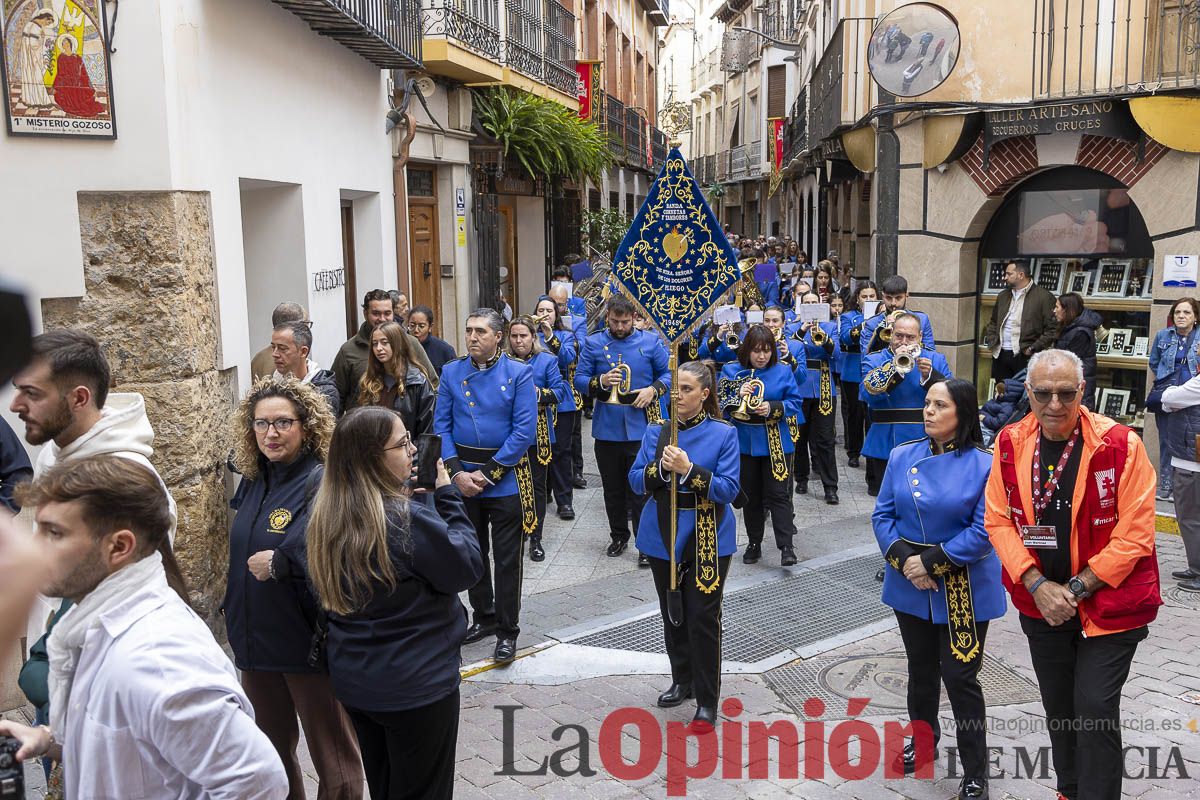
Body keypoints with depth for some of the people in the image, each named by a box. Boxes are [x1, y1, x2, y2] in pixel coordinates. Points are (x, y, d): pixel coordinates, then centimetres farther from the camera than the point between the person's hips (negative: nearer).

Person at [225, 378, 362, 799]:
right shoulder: (255, 483, 6)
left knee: (333, 760, 8)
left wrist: (279, 563, -22)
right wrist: (234, 617, 19)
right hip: (256, 644, 7)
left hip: (310, 646, -7)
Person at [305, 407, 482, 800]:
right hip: (417, 686, -7)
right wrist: (448, 497, -7)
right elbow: (468, 568, -15)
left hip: (352, 680, 7)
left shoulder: (326, 516, -4)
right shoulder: (407, 520, -26)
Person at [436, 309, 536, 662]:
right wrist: (457, 472, -12)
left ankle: (507, 631, 16)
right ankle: (483, 616, 34)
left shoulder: (519, 373, -7)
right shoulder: (451, 373, 2)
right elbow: (441, 426, 0)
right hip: (462, 478, 4)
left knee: (507, 558, 3)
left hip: (507, 478, -3)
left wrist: (488, 473, -15)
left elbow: (525, 431, -13)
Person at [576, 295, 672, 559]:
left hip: (640, 428, -2)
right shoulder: (593, 343, 1)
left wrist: (653, 389, -12)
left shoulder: (650, 341, 1)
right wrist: (601, 381, -19)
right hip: (606, 429, 2)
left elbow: (668, 373, 7)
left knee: (639, 490, -1)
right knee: (612, 488, 14)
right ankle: (619, 536, 30)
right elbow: (579, 379, 1)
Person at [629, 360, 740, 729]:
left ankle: (707, 701, 8)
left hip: (707, 538, -4)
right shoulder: (656, 431, 3)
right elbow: (636, 481, -1)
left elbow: (728, 490, -13)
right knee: (672, 613, 15)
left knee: (703, 618, -4)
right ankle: (682, 680, 34)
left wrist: (689, 470, -25)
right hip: (663, 535, 4)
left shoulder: (723, 434, -7)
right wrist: (661, 467, -21)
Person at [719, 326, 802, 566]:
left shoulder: (783, 371, -2)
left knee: (778, 494, -5)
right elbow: (719, 405, -2)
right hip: (744, 442, 2)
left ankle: (786, 546, -4)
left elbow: (794, 403, -3)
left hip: (776, 442, -2)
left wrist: (772, 407, -20)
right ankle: (754, 543, 24)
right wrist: (738, 396, -21)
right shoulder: (732, 371, -1)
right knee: (750, 495, 11)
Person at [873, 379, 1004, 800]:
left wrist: (931, 562, -17)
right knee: (921, 669, 18)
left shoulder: (984, 465, -12)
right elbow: (882, 515, 2)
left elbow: (984, 531, -15)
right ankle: (923, 742, 40)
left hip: (964, 590, -4)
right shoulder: (902, 457, 0)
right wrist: (904, 561, -13)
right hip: (910, 586, 4)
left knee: (960, 677, 0)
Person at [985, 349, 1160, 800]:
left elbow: (1134, 535, -16)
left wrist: (1076, 589, -17)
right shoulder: (1010, 444, -5)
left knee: (1095, 709, -7)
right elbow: (999, 520, -3)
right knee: (1058, 708, 19)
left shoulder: (1121, 445, -16)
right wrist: (1037, 585, -12)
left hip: (1109, 606, -4)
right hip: (1041, 606, 4)